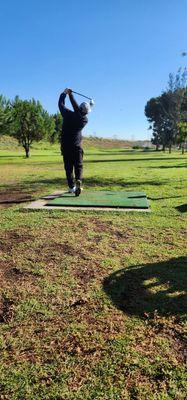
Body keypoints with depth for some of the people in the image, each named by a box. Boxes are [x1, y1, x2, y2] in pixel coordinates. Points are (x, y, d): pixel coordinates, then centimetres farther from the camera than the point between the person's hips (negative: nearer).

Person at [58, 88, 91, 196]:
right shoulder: (85, 120, -2)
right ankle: (78, 181, -22)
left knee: (68, 167, 7)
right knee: (78, 166, 3)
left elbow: (61, 104, 10)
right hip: (77, 146, 0)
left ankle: (72, 187, 8)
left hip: (65, 145, 1)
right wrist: (71, 95, 20)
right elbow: (77, 111, 12)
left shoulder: (68, 114, -7)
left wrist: (65, 93, 25)